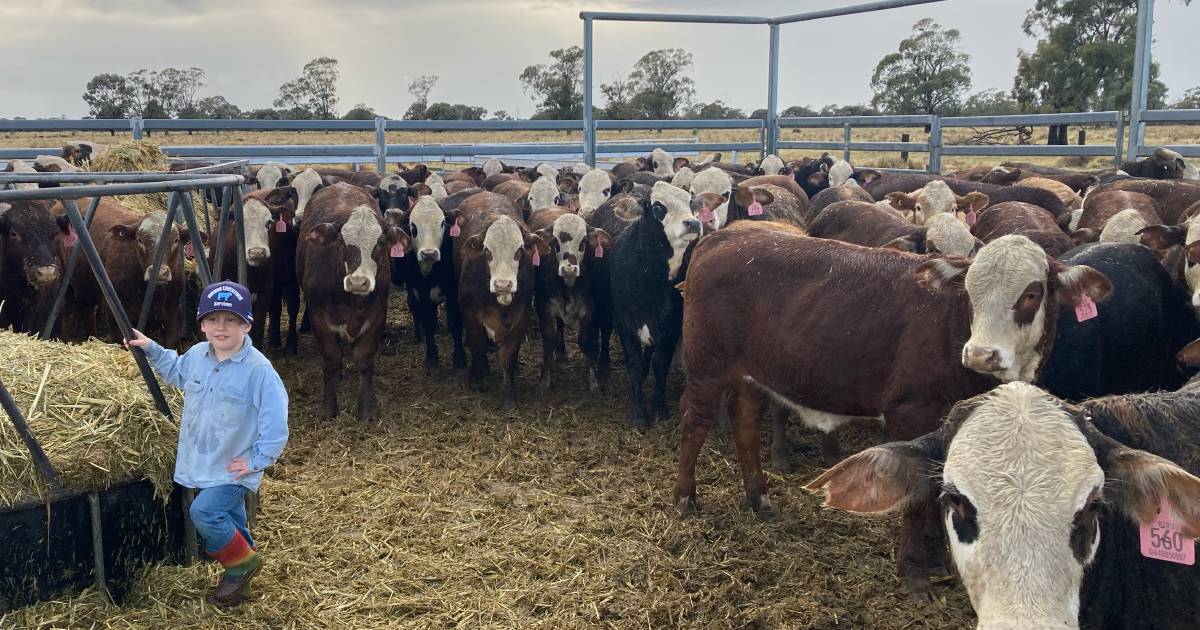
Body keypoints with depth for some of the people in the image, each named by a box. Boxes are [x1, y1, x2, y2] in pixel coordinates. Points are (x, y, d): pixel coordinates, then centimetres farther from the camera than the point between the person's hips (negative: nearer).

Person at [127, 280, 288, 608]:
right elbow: (176, 372, 26)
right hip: (203, 463, 7)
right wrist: (151, 349, 16)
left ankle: (243, 561, 2)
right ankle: (239, 576, 36)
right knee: (229, 522, 18)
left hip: (234, 467, -7)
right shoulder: (196, 355, 0)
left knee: (204, 512, -22)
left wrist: (257, 461, -18)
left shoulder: (258, 369, -22)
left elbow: (275, 420, -22)